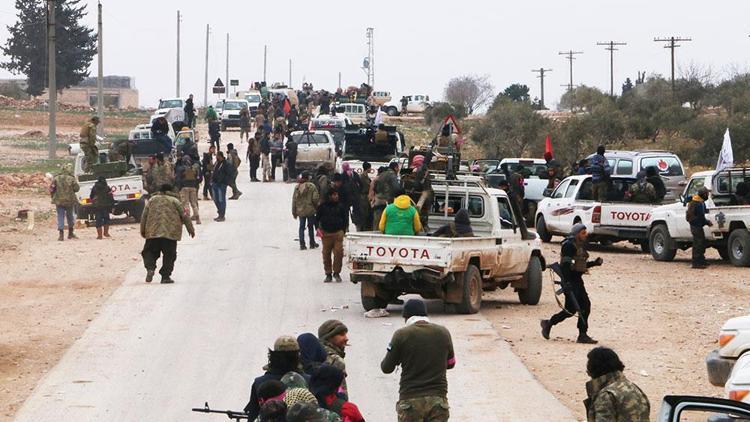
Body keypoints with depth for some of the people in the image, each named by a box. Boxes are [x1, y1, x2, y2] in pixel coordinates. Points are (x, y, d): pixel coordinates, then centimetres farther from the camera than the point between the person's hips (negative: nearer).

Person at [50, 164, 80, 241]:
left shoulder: (56, 179, -3)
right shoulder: (71, 179, -7)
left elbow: (51, 190, -1)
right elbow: (76, 188, -1)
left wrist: (53, 197, 13)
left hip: (59, 201, 0)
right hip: (70, 200, 0)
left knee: (60, 217, 2)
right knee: (70, 216, 17)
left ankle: (61, 234, -7)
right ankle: (70, 233, 25)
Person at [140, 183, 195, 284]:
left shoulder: (152, 200, 15)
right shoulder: (174, 201, 9)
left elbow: (144, 216, 11)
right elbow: (184, 216, 8)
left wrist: (142, 230, 19)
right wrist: (191, 229, 17)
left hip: (153, 233, 2)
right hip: (170, 233, -2)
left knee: (149, 252, 11)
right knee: (169, 255, 6)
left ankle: (150, 268, -15)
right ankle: (165, 276, 1)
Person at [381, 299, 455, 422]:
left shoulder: (401, 335, -6)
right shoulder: (443, 333, 4)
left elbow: (386, 368, 1)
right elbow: (451, 363, 17)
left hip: (410, 399, -2)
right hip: (438, 398, 2)